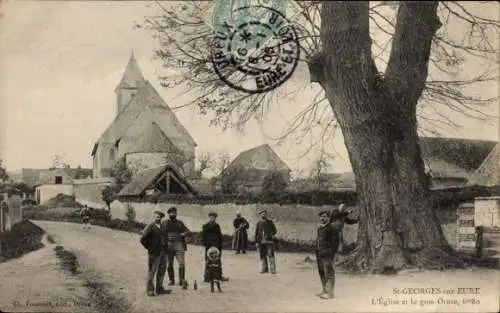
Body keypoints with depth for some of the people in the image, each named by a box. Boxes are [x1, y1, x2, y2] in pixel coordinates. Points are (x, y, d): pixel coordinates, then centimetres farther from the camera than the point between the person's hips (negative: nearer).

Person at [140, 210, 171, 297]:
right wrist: (149, 248, -8)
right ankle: (149, 289, 5)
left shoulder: (162, 227, 13)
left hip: (163, 253, 7)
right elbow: (143, 239, -15)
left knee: (162, 271, 11)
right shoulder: (150, 227, -8)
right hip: (154, 253, -7)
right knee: (152, 271, -2)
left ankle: (159, 289, 20)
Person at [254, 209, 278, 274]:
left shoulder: (270, 222, 4)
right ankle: (264, 268, 15)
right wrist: (256, 242, 3)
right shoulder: (258, 223, 8)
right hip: (261, 242, 2)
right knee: (262, 255, 5)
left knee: (271, 254, -11)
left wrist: (271, 235, -14)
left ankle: (273, 269, -10)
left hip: (269, 241, -2)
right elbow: (256, 233, 9)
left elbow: (275, 231, 6)